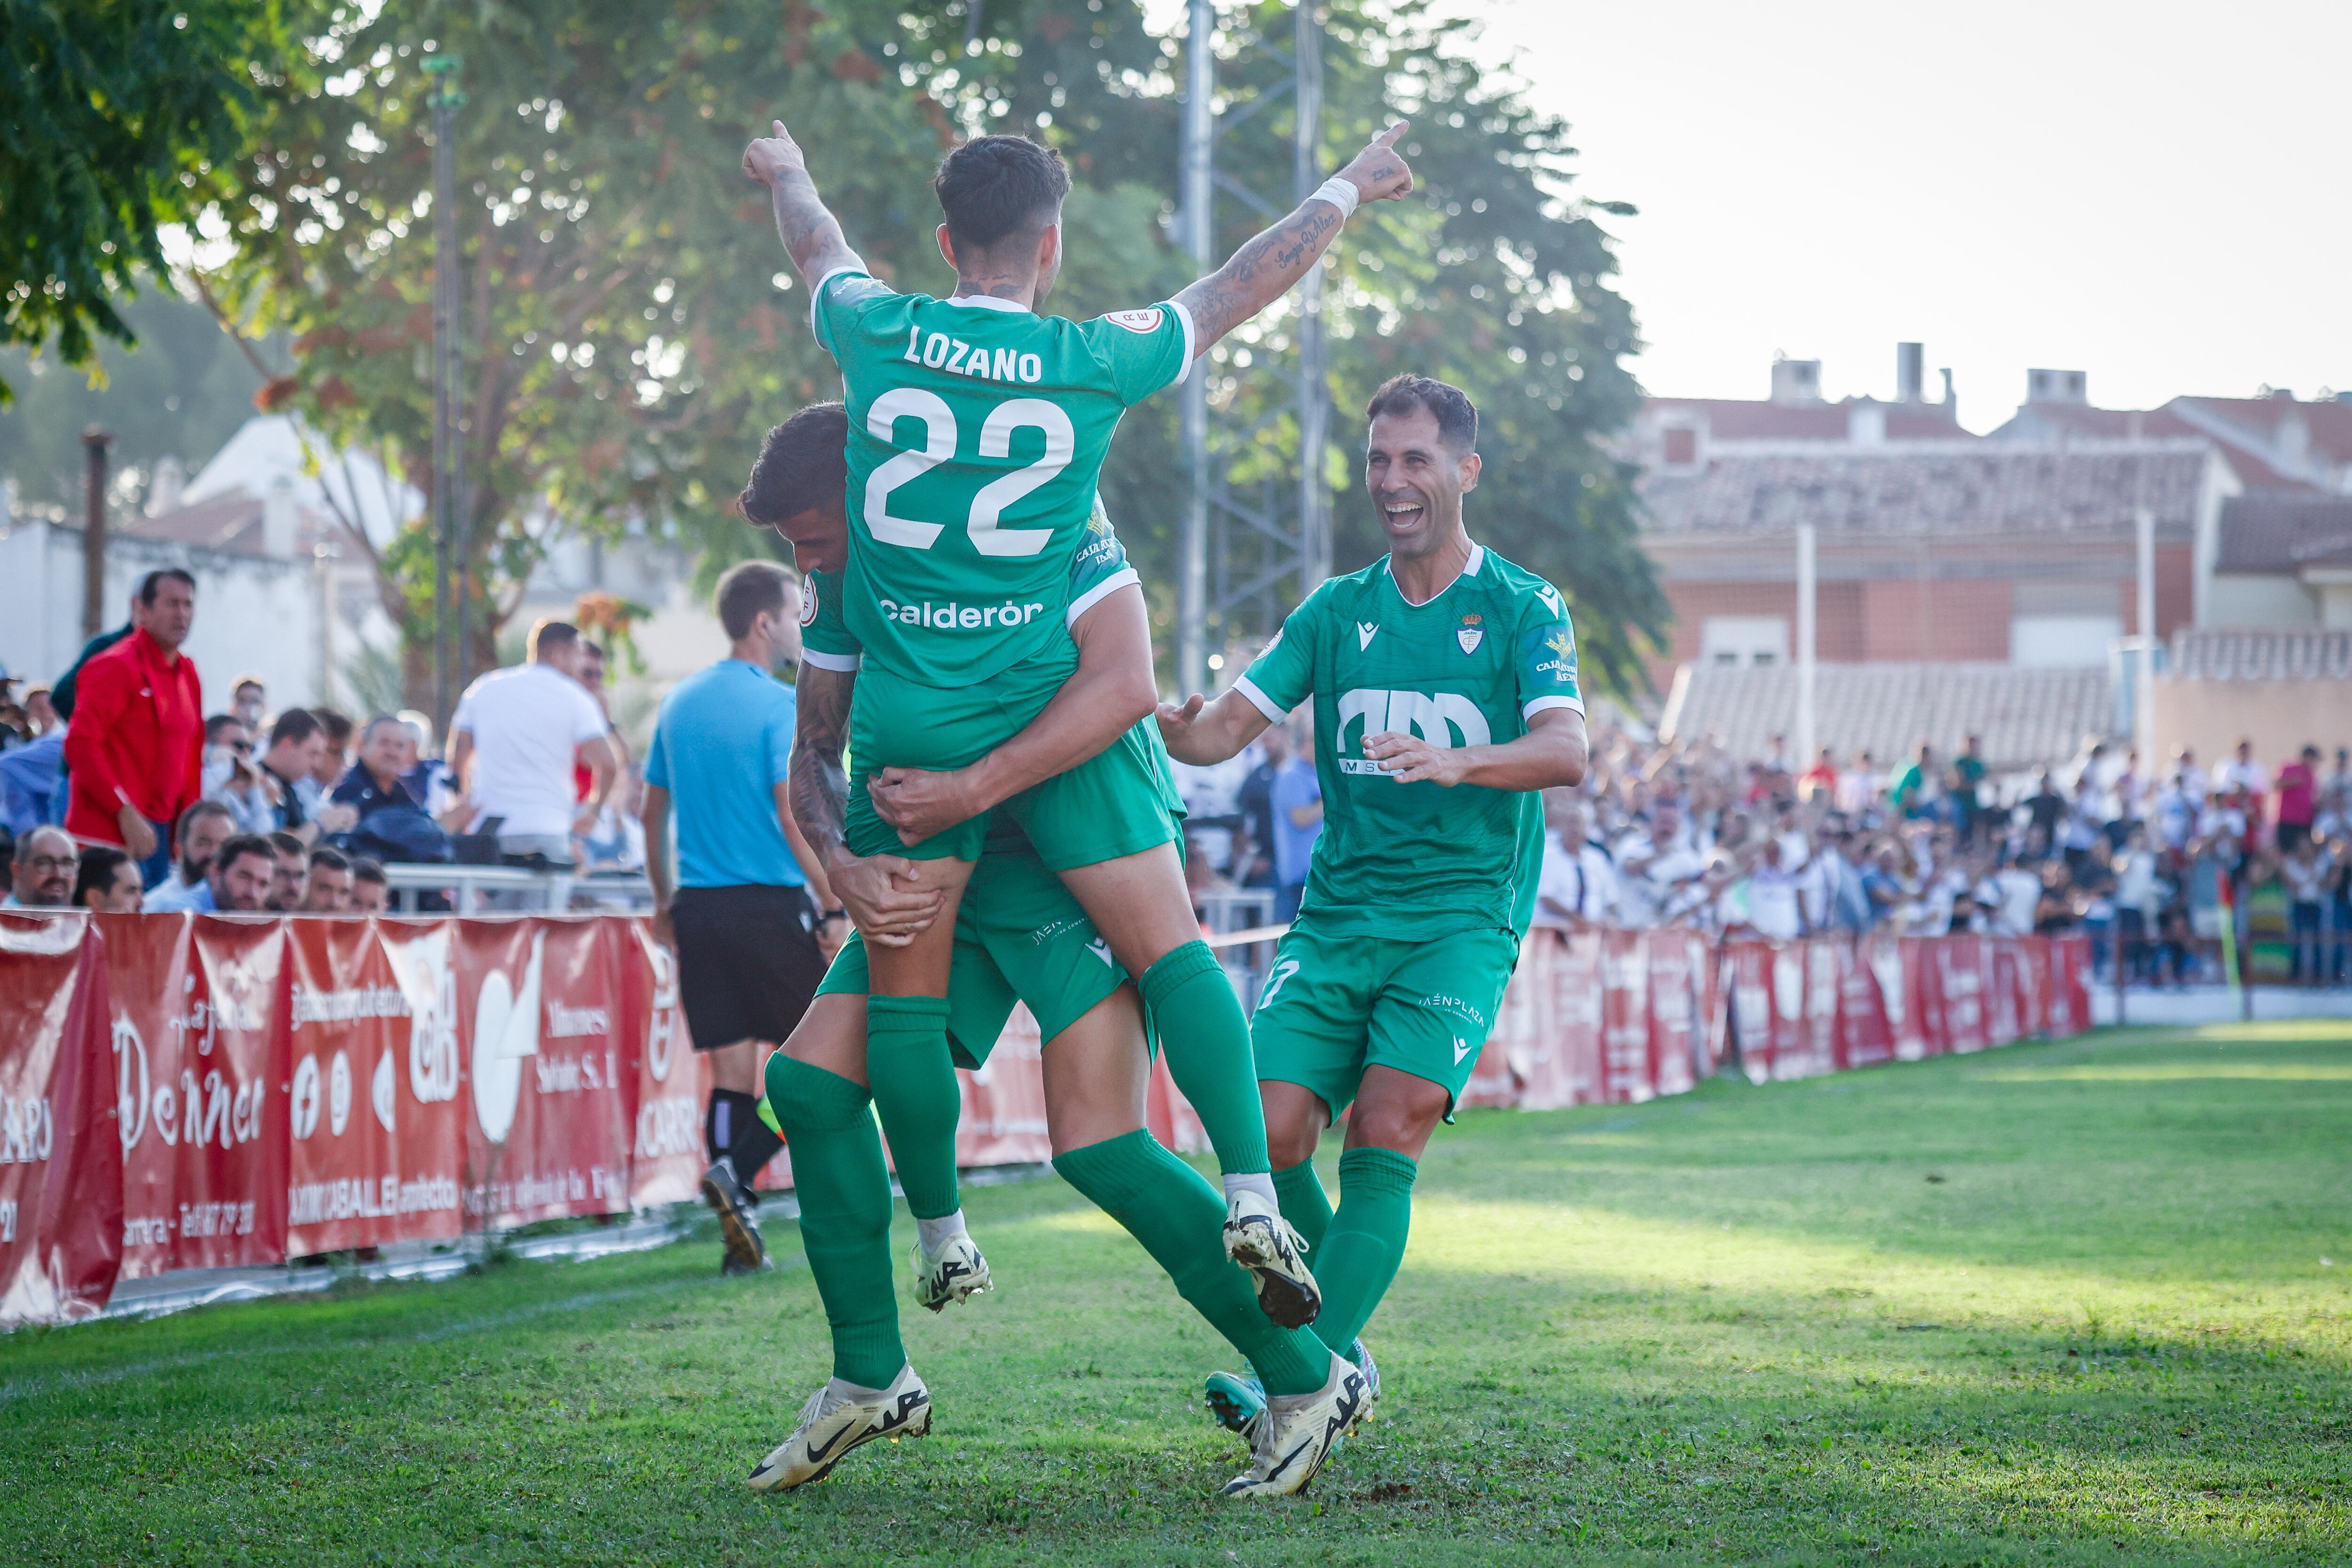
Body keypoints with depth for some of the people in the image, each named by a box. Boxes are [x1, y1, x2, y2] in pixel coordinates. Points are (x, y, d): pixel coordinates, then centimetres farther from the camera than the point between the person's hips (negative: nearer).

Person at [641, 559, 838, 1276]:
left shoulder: (680, 701, 12)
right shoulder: (778, 705, -10)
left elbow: (654, 810, 17)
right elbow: (792, 814, -17)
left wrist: (664, 900, 26)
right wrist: (835, 904, -13)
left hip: (698, 908, 6)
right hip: (770, 906, -6)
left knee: (731, 1070, 7)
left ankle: (737, 1234, 1)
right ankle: (736, 1172, -13)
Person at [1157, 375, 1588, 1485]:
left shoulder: (1523, 609, 2)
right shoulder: (1337, 610, 13)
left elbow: (1565, 751, -13)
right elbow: (1232, 722, 5)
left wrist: (1452, 760, -33)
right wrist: (1169, 728, -20)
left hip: (1463, 914, -4)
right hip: (1337, 913, 4)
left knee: (1387, 1132, -20)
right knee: (1271, 1135, -11)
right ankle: (1337, 1354, 9)